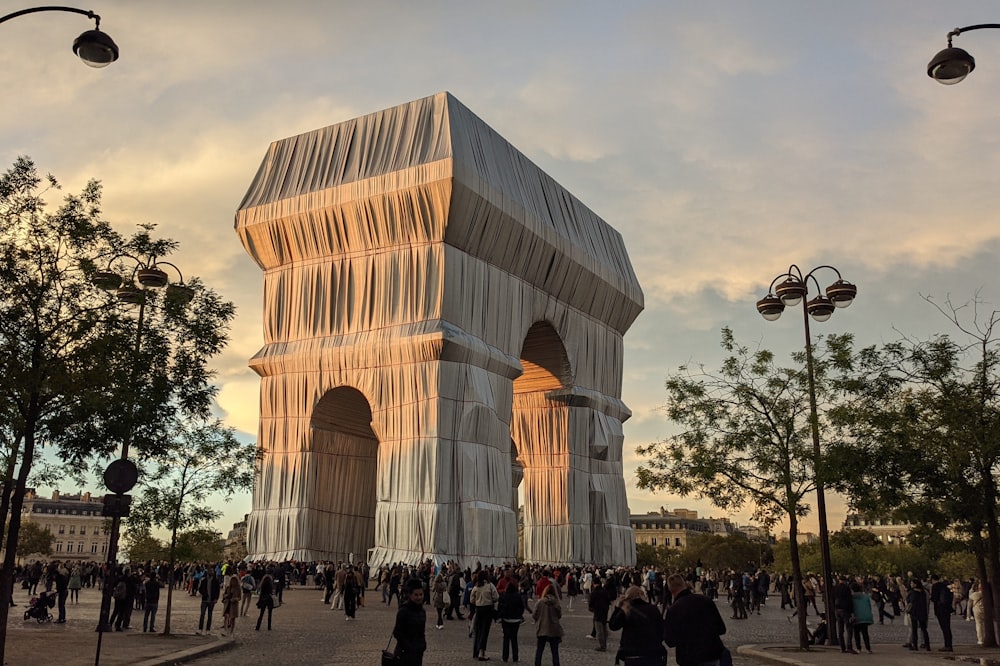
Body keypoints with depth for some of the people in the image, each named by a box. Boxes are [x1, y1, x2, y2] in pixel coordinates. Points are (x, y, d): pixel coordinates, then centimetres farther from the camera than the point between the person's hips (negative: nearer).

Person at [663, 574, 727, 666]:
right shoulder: (706, 600, -3)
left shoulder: (673, 610, -15)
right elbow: (721, 629, 3)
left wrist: (665, 620, 2)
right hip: (713, 655, 4)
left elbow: (671, 642, -10)